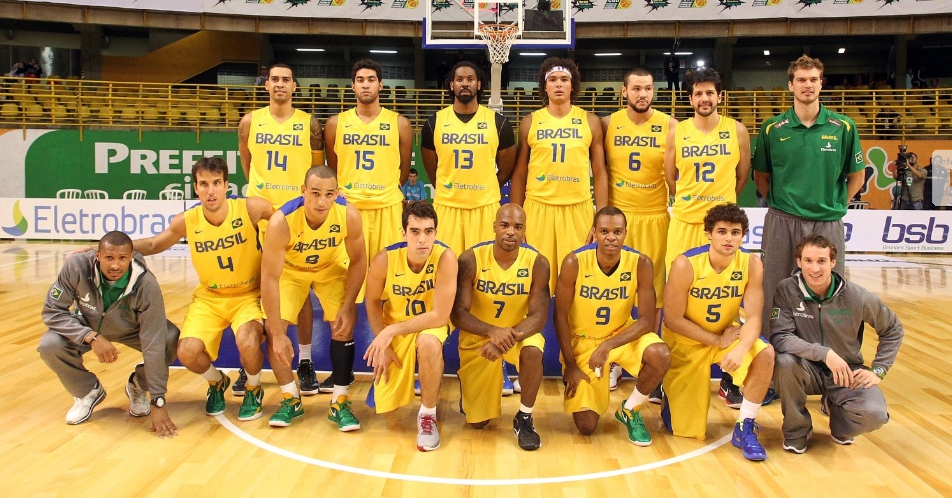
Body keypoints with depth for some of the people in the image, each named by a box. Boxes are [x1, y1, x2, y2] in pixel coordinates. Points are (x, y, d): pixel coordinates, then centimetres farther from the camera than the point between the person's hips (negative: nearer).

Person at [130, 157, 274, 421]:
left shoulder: (251, 208, -18)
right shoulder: (186, 221, -10)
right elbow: (153, 244, 9)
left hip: (249, 295, -2)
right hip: (209, 298, 3)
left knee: (247, 342, -31)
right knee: (187, 353, -20)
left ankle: (253, 390, 5)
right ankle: (217, 383, 18)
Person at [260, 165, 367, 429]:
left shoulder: (349, 215, -32)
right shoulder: (282, 221, -37)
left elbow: (357, 261, -15)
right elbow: (269, 278, -31)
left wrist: (348, 308, -21)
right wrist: (278, 335, -30)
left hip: (332, 268, 1)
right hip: (290, 269, -1)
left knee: (344, 325, -14)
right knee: (272, 329, -13)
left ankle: (339, 403, 2)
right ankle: (291, 399, 9)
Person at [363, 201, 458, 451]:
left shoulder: (445, 258, -28)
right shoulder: (384, 260, -22)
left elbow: (440, 316, -28)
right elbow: (373, 302, -4)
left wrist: (390, 331, -29)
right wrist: (383, 345, -9)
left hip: (431, 325, -2)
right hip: (393, 329, 2)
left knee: (429, 343, -39)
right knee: (385, 407, -2)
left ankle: (427, 414, -14)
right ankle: (383, 375, 35)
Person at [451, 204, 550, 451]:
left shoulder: (537, 263, -17)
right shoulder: (470, 259, -19)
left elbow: (539, 316, -18)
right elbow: (458, 313, -20)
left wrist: (509, 337, -36)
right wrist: (492, 331, -38)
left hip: (518, 332, 0)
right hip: (478, 335, 0)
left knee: (533, 352, -37)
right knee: (477, 421, 4)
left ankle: (524, 419, -11)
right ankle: (468, 387, 41)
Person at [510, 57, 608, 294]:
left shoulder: (590, 121, 5)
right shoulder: (530, 122, 5)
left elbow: (599, 172, 6)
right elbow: (519, 174, 8)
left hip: (578, 208, 0)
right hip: (538, 207, 0)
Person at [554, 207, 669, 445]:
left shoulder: (640, 264, -18)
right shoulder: (575, 262, -21)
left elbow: (647, 320, -18)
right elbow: (560, 316, -13)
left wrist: (608, 346, -31)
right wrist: (570, 365, -13)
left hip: (623, 333, 1)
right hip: (582, 339, -1)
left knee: (660, 356, -33)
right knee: (586, 426, -5)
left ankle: (630, 410, -2)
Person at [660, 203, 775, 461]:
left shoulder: (751, 264, -16)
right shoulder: (685, 264, -25)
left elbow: (754, 318, -18)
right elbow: (673, 319, -20)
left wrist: (741, 349, -38)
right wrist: (719, 341, -20)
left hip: (726, 335, 3)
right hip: (686, 342, -3)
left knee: (766, 354, -29)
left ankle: (744, 429, -11)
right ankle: (670, 395, 35)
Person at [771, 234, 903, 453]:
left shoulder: (858, 297, -12)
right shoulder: (787, 290, -16)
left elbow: (893, 330, 4)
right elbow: (779, 337, -23)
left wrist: (878, 370, -3)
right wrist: (824, 353, -32)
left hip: (848, 372, 1)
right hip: (809, 369, 0)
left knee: (874, 414, -27)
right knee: (784, 362, -34)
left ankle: (835, 408, 13)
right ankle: (796, 430, -6)